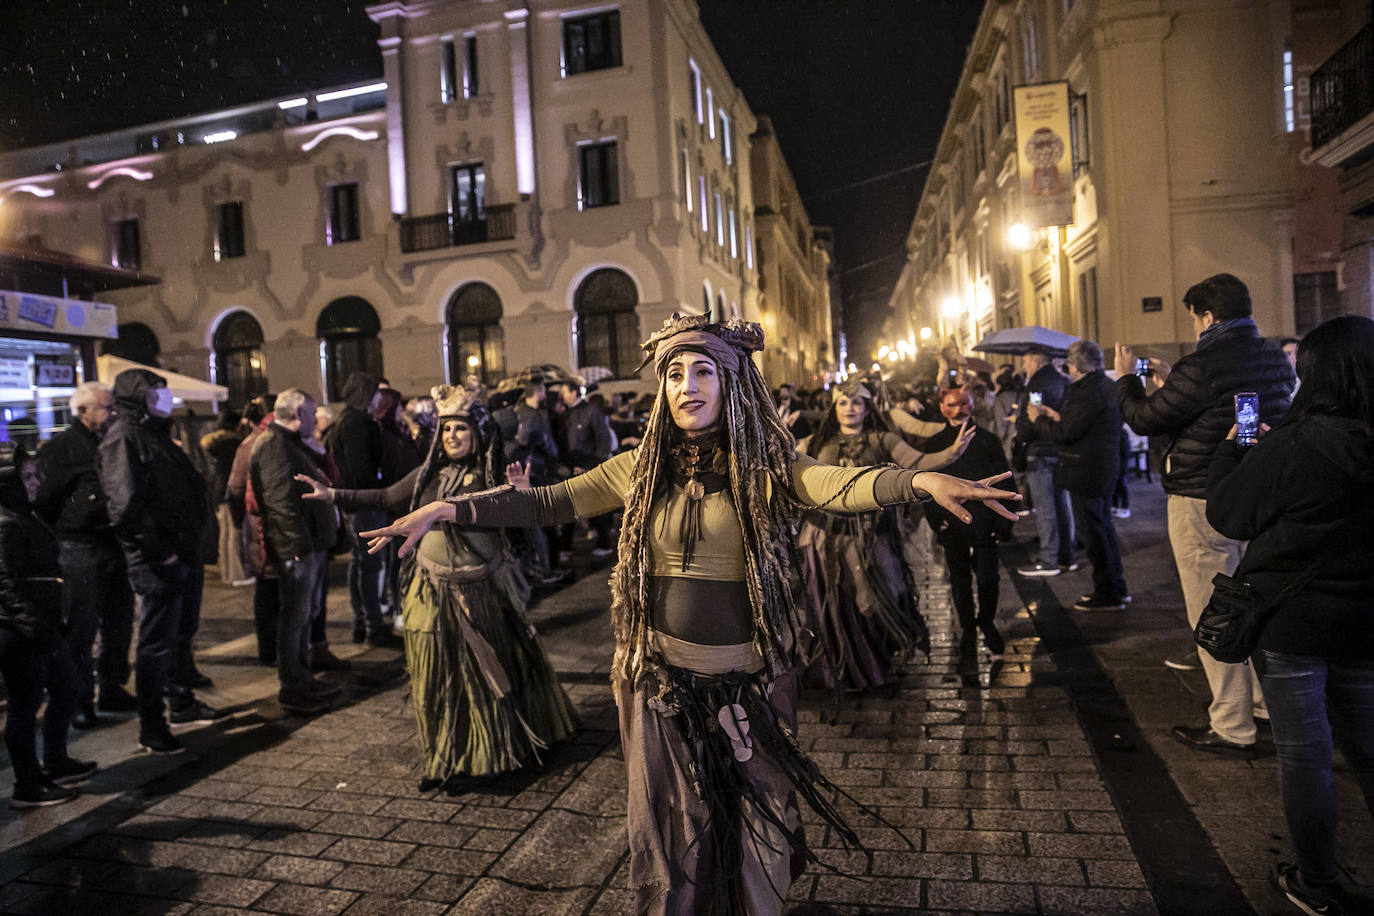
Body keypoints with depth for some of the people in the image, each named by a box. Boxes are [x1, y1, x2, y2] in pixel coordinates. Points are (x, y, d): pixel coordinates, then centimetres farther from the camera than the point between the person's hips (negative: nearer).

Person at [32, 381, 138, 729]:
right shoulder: (60, 448, -8)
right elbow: (43, 501, -11)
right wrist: (51, 546, -13)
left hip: (114, 547, 7)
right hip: (80, 552, -7)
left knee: (118, 625, 14)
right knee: (80, 631, 0)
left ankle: (112, 689, 27)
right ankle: (79, 701, 12)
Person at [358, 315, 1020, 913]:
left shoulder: (766, 468, -7)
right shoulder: (642, 468, 0)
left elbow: (842, 486, -24)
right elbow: (548, 502, -2)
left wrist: (922, 480, -44)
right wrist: (447, 509, -9)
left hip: (750, 679, -1)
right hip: (659, 678, 2)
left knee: (755, 819, 16)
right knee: (669, 824, 18)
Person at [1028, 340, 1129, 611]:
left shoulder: (1089, 392, -19)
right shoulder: (1106, 386, 14)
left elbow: (1065, 433, -22)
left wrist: (1039, 419, -7)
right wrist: (1056, 416, 16)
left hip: (1086, 471, -11)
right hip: (1105, 469, 11)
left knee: (1091, 530, -3)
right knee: (1103, 526, 18)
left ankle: (1107, 593, 4)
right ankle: (1117, 587, 27)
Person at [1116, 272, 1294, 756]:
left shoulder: (1203, 366, -20)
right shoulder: (1276, 359, 8)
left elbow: (1144, 419, -11)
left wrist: (1126, 378, 7)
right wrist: (1170, 384, 24)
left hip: (1202, 502, -9)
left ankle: (1232, 728, 8)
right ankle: (1267, 697, 36)